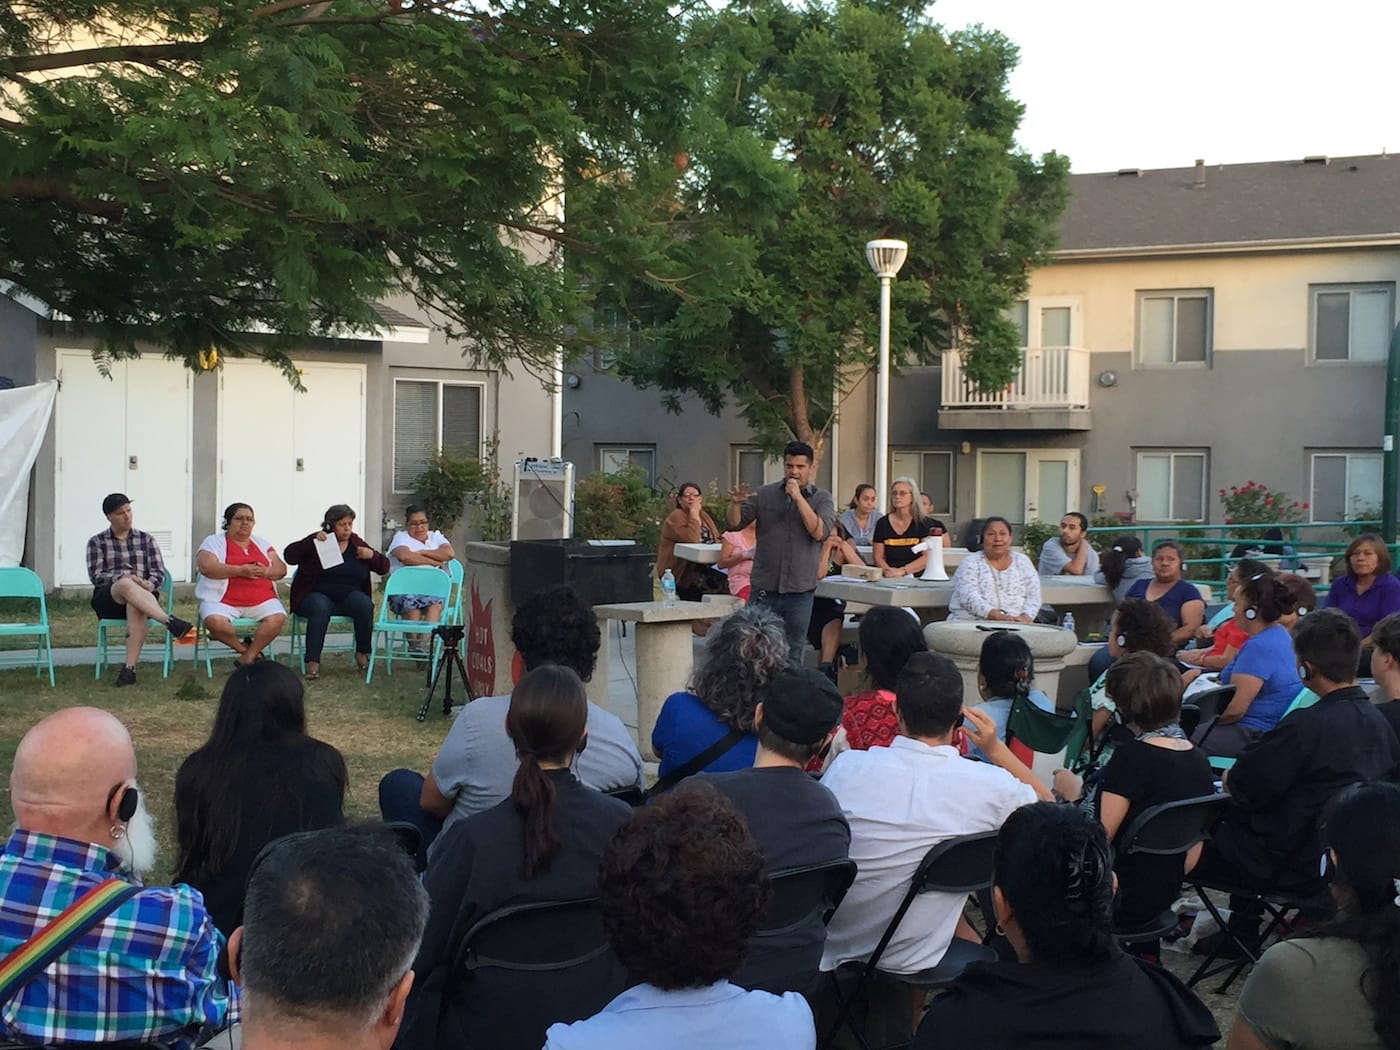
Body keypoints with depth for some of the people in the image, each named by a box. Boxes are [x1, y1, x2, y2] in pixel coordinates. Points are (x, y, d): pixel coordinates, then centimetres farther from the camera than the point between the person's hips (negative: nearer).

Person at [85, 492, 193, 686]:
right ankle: (170, 622, -50)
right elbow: (96, 576, 0)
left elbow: (159, 573, 9)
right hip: (108, 600, -1)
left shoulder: (146, 539, 18)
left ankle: (130, 667, -46)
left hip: (143, 595, 1)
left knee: (135, 606, -39)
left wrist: (148, 586, -15)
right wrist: (125, 578, -18)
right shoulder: (97, 542, 14)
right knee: (126, 585, -38)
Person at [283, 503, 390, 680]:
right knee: (321, 608, -36)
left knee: (365, 604, -29)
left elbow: (384, 567, 13)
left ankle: (362, 654, -10)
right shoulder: (317, 542, 3)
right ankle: (313, 663, -38)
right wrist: (312, 541, -22)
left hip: (349, 596, 3)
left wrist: (372, 555, -8)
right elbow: (289, 555, -11)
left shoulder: (357, 544, 12)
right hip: (318, 595, -3)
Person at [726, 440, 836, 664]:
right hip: (764, 589, 0)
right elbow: (734, 523, 2)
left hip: (800, 592, 0)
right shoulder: (765, 494, 5)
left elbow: (819, 532, -14)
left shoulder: (822, 498, 2)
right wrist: (735, 504, -19)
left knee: (793, 653, 9)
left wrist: (798, 497, -17)